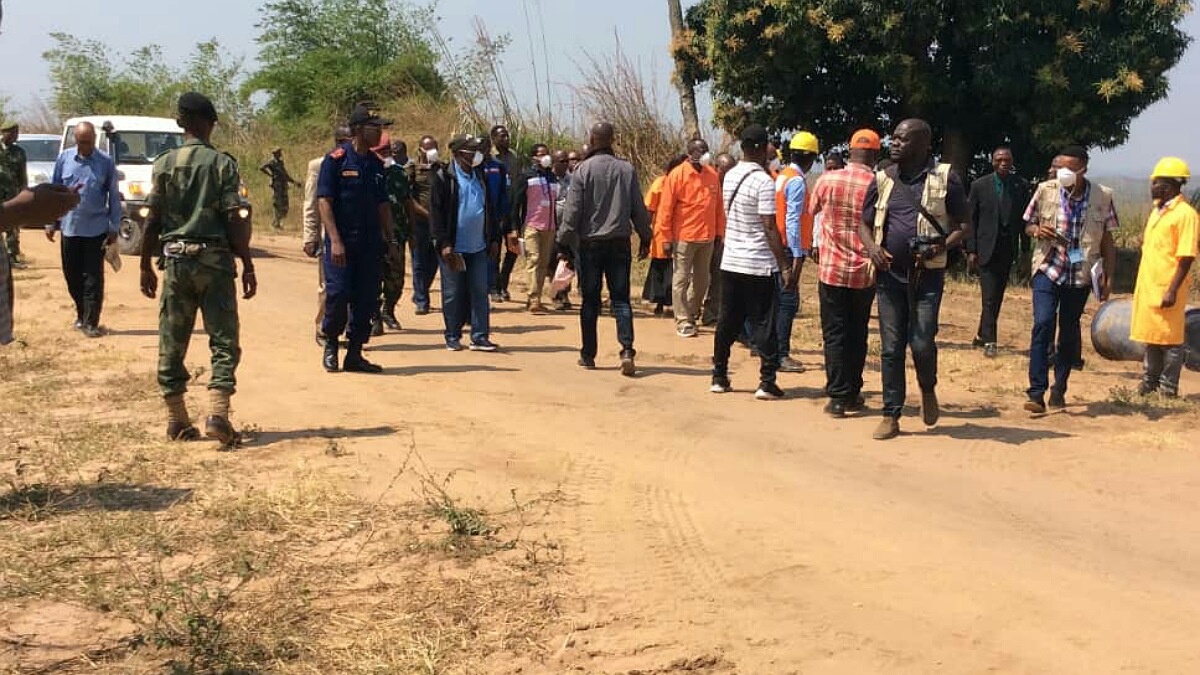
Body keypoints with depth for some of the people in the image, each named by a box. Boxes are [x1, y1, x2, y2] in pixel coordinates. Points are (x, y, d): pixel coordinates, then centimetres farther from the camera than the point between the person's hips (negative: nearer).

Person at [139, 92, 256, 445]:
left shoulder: (164, 163, 3)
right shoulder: (222, 163, -4)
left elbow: (152, 220, 2)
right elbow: (235, 220, -8)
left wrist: (146, 265, 10)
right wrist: (248, 266, -4)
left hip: (175, 259, 3)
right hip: (215, 258, -3)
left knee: (172, 343, 10)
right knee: (224, 339, 2)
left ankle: (177, 420, 14)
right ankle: (218, 413, -13)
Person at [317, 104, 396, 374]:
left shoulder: (376, 164, 13)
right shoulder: (336, 159, -6)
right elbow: (324, 201, -10)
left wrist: (390, 241, 14)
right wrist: (335, 241, -18)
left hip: (371, 244, 6)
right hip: (342, 242, -6)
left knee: (367, 300, 4)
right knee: (338, 294, -11)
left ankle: (354, 354, 13)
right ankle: (330, 345, 12)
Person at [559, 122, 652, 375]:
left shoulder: (584, 169, -7)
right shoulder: (627, 170, 0)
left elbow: (572, 210, -7)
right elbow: (639, 208, 6)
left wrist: (565, 242, 1)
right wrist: (645, 238, 17)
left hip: (589, 243, -2)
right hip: (619, 242, 2)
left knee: (590, 301, 7)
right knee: (621, 298, 3)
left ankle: (588, 355, 13)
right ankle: (627, 350, -13)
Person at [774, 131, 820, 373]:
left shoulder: (782, 176, 13)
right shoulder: (797, 181, -13)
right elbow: (793, 220, -19)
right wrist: (798, 255, -20)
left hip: (780, 248, 9)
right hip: (790, 250, -9)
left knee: (782, 300, 14)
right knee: (788, 301, -6)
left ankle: (775, 351, 20)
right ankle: (781, 355, -5)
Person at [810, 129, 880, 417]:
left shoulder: (827, 180, -6)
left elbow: (812, 209, 13)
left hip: (831, 269, 0)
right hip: (864, 273, 0)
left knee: (835, 335, 4)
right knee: (857, 335, 13)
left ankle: (838, 397, -1)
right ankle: (853, 394, 18)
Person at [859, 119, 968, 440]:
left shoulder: (946, 179, -1)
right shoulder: (882, 180, 8)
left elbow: (964, 223, 3)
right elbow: (865, 223, 15)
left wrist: (943, 246, -15)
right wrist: (872, 247, -7)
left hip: (928, 274, -3)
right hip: (889, 273, 3)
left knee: (922, 343, -8)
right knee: (891, 348, 4)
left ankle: (928, 389, 25)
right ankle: (891, 415, 13)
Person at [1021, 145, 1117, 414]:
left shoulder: (1102, 197, -2)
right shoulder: (1046, 190, -3)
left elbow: (1107, 241, 6)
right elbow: (1029, 224, 9)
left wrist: (1108, 277, 3)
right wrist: (1036, 230, -14)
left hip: (1080, 275, 2)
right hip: (1048, 270, -1)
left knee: (1069, 332, 10)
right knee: (1043, 324, -17)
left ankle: (1059, 390, 24)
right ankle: (1036, 392, -16)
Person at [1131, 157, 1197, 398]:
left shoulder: (1185, 214, -12)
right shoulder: (1156, 211, 15)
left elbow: (1186, 258, -16)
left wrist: (1173, 290, -20)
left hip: (1166, 290, -8)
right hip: (1147, 287, 8)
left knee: (1170, 339, -1)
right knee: (1151, 337, 14)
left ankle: (1168, 387, 6)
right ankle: (1150, 381, 24)